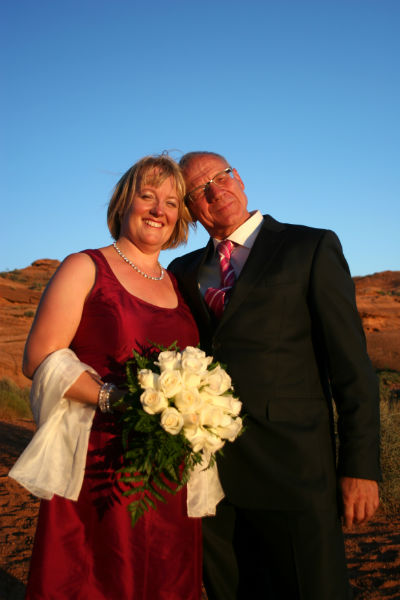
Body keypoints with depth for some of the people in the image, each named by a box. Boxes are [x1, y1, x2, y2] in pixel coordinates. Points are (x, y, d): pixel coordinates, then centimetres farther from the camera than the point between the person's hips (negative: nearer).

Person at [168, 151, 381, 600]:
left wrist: (360, 466, -9)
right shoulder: (184, 272, 12)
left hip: (290, 469, -4)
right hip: (209, 472, 5)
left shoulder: (312, 247, -1)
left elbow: (351, 365, -5)